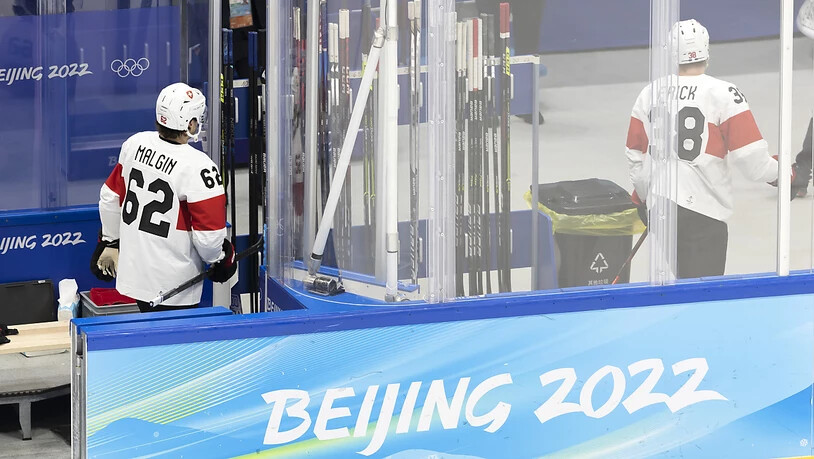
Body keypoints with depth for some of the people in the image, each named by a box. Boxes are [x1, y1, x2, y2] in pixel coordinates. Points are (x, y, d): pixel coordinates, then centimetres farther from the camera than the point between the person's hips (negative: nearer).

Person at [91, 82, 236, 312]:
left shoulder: (135, 144, -2)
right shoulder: (198, 166, -22)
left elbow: (111, 197, 12)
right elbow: (208, 235, -19)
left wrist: (110, 242, 26)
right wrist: (219, 259, 3)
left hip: (132, 273, 7)